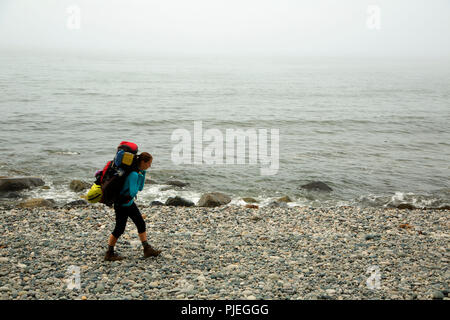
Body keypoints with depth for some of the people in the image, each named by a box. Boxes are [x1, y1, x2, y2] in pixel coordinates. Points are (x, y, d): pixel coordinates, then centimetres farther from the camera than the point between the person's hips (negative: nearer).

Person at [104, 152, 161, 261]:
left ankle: (147, 249, 14)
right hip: (122, 204, -9)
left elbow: (140, 188, 8)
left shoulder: (139, 171, 2)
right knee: (119, 229, 2)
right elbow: (133, 192, -27)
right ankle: (109, 254, 17)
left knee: (141, 223, 9)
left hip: (129, 202, 9)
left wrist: (143, 174, -1)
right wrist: (139, 176, -20)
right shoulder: (133, 174, -28)